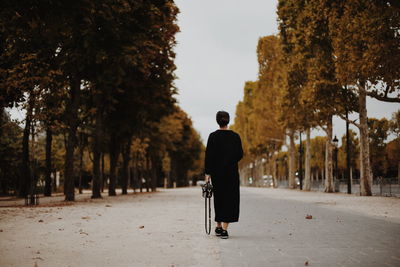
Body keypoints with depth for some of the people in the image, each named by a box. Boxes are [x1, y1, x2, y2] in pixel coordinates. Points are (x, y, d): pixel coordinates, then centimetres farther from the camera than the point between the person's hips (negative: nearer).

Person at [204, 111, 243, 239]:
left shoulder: (213, 136, -5)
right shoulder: (235, 136, -1)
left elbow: (209, 155, -8)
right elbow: (240, 154, 2)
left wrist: (207, 172, -5)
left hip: (217, 172, 1)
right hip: (232, 172, 0)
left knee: (219, 198, 15)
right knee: (230, 198, 1)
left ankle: (218, 227, 24)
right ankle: (224, 228, -10)